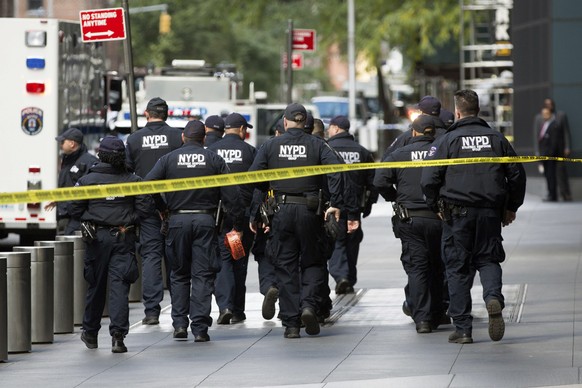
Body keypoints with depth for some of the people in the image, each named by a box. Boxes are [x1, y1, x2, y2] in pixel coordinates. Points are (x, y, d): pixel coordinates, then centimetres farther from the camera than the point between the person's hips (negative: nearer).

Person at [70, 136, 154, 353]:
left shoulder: (87, 180, -4)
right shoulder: (133, 181, -2)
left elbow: (75, 210, -4)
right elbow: (146, 207, -6)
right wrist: (129, 221, 6)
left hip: (97, 237, 1)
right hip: (124, 238, -1)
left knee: (95, 286, 14)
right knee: (119, 287, -3)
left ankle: (90, 333, 28)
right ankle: (118, 336, -14)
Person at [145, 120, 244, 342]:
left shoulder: (169, 159, 3)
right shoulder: (214, 160, 2)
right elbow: (231, 195, 0)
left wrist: (161, 208, 12)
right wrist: (237, 225, 5)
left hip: (177, 221, 1)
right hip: (205, 220, -1)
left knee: (179, 274, 15)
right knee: (203, 275, 2)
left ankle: (179, 324, 10)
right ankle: (200, 328, -5)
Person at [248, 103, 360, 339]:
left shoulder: (270, 146, 4)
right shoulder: (317, 145, 2)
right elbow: (336, 171, -11)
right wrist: (336, 204, -7)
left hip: (281, 212, 1)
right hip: (309, 211, -1)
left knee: (285, 268, 6)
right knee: (312, 262, 13)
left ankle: (291, 324, 3)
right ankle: (308, 304, -11)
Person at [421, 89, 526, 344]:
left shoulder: (446, 141, -4)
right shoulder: (497, 139, 6)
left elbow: (429, 180, -9)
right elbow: (517, 175, 9)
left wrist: (437, 207, 7)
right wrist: (511, 208, 20)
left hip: (457, 215, -2)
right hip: (491, 213, 2)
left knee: (458, 268, 5)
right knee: (488, 259, 15)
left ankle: (462, 329, 3)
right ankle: (493, 297, -17)